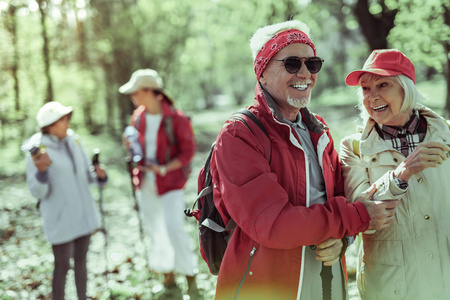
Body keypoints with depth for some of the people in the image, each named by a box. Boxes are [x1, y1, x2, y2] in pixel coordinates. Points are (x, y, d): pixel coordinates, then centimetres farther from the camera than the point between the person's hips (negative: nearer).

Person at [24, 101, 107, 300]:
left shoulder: (72, 139, 1)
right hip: (60, 220, -5)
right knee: (62, 266, 2)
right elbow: (38, 192, -13)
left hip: (84, 214, 6)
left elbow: (86, 173, 10)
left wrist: (98, 175, -12)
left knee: (81, 261, 16)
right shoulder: (37, 149, -15)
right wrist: (41, 171, -32)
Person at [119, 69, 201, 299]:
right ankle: (168, 280, 26)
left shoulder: (176, 119, -14)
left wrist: (165, 169, -22)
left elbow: (188, 151, -11)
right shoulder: (138, 116, 4)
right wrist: (130, 146, -7)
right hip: (146, 183, 6)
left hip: (170, 183, -6)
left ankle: (191, 280, 2)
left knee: (174, 228, -14)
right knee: (154, 230, 10)